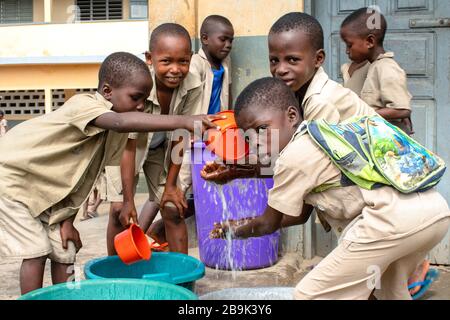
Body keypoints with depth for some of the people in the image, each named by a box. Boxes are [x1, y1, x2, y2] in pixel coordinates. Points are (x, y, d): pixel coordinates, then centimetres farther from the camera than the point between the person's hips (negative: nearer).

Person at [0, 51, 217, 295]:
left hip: (45, 193, 8)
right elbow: (121, 123, -52)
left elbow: (82, 178, 2)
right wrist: (183, 121, -61)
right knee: (37, 252, -11)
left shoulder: (114, 135, -5)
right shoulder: (84, 104, -30)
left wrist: (67, 221, -3)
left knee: (64, 253, 4)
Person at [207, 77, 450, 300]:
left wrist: (234, 231, 27)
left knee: (310, 295, -1)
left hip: (393, 219, -10)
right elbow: (301, 214, 28)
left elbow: (269, 224, 9)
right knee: (391, 291, 34)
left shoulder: (293, 156, -4)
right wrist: (244, 224, 32)